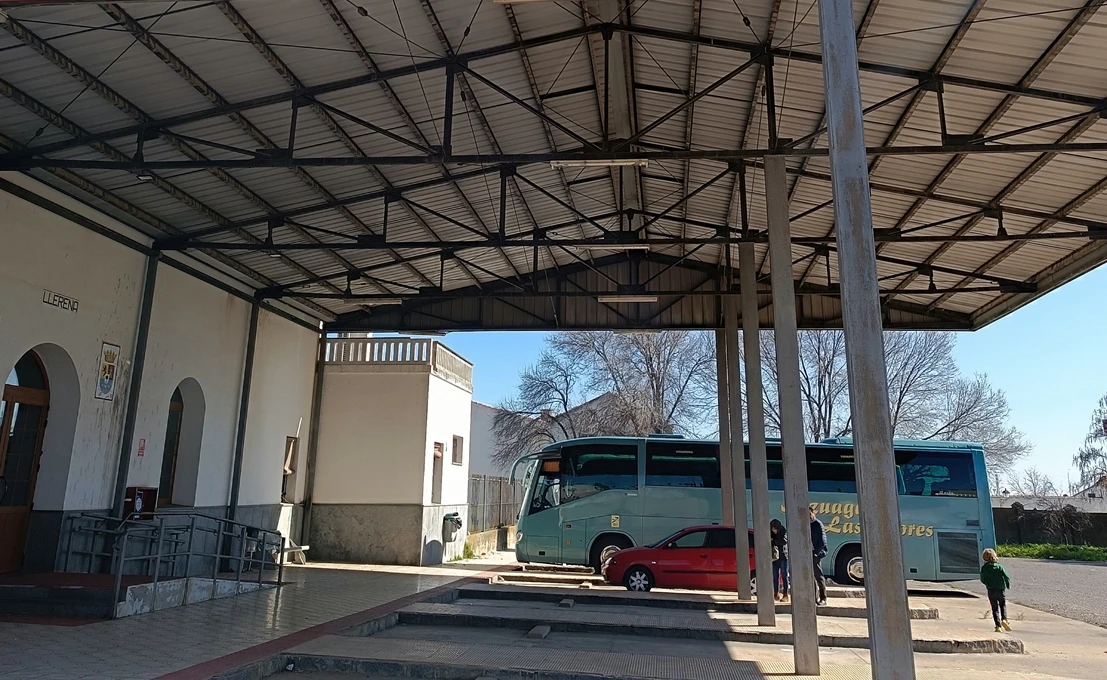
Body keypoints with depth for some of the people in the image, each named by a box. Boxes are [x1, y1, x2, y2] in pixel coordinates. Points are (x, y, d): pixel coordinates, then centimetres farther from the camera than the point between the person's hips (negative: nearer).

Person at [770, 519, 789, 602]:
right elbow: (769, 544, 9)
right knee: (775, 576, 5)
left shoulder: (785, 532, -6)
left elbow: (784, 541, -22)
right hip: (775, 557, 4)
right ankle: (776, 593, 14)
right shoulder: (772, 535, 7)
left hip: (783, 557, -4)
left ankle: (785, 595, 1)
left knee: (784, 575, -3)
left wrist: (773, 541, -19)